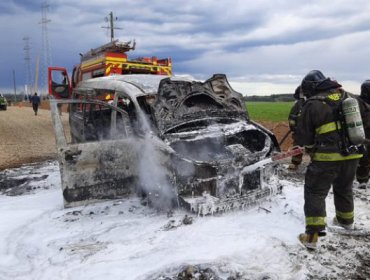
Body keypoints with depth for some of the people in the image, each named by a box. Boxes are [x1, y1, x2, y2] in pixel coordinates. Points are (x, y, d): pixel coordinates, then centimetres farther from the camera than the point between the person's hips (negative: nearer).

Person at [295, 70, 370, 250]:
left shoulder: (312, 104, -11)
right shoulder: (349, 97, 7)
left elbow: (303, 138, -8)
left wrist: (310, 144, 14)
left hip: (327, 157, -6)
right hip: (352, 154, 6)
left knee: (315, 194, 3)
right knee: (344, 188, 27)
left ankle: (312, 235, -3)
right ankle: (346, 220, 47)